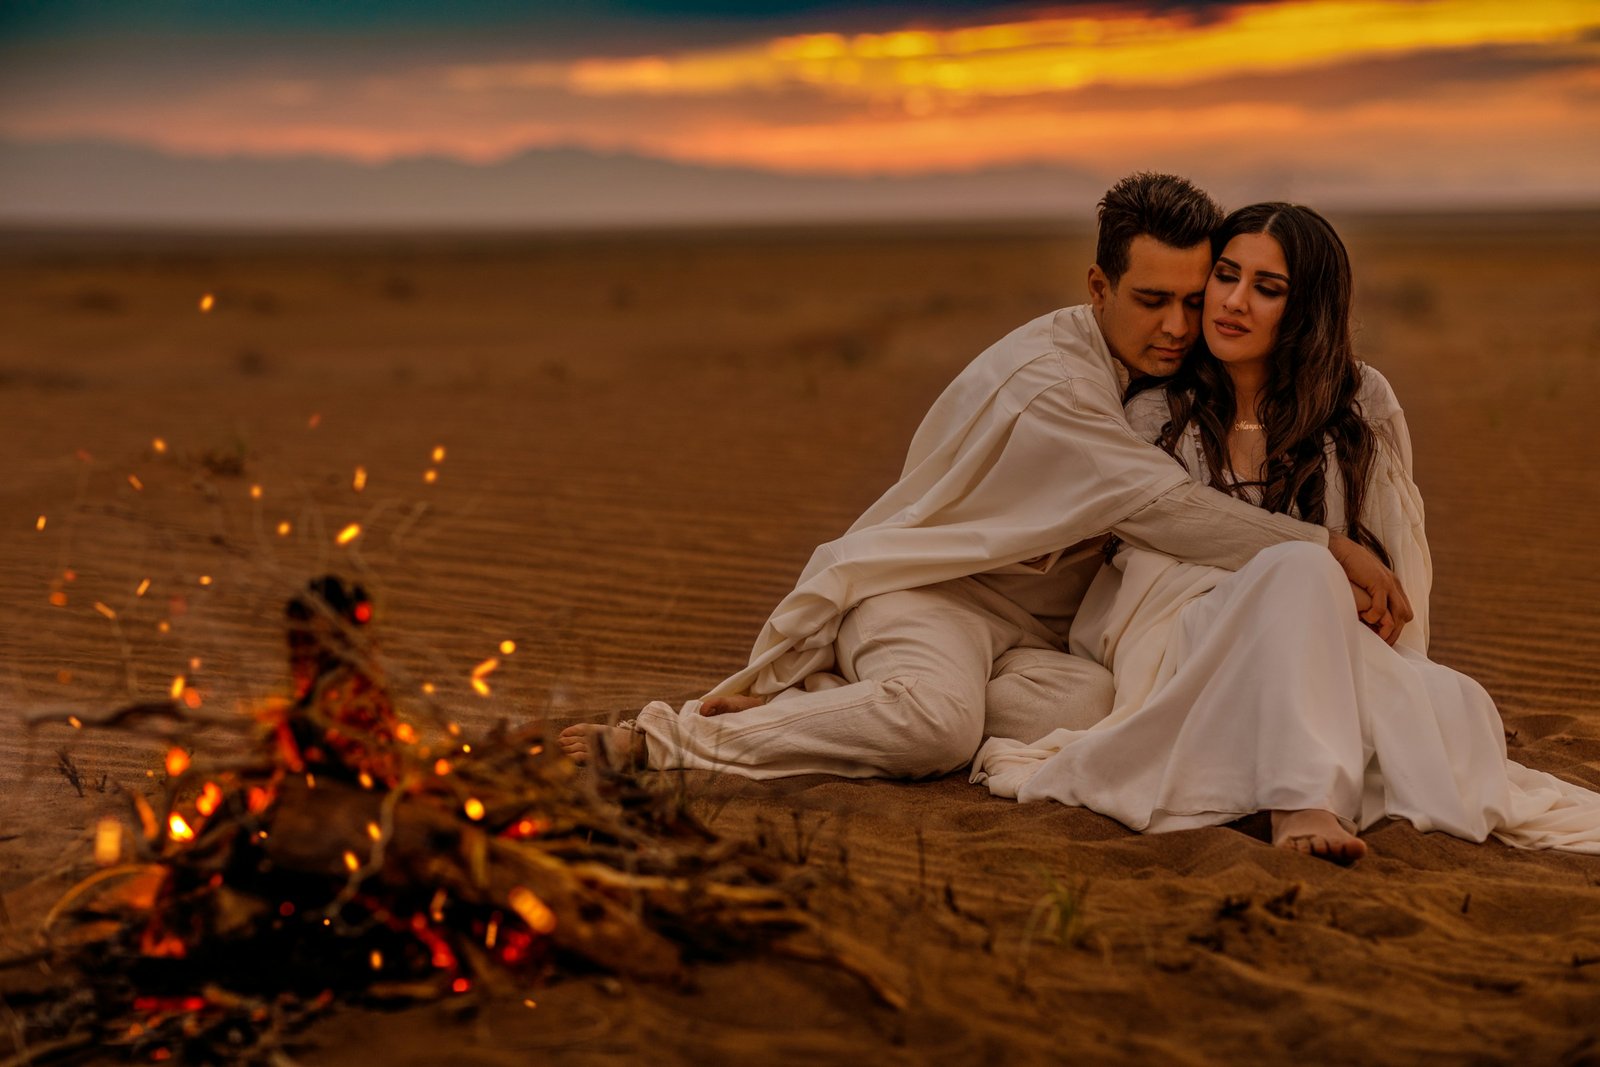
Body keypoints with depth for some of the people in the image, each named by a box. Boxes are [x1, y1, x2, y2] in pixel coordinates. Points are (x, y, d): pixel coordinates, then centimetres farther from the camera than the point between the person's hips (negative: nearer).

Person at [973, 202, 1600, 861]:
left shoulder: (1363, 406, 6)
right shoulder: (1155, 418, 5)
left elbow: (1400, 563, 9)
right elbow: (1153, 568, -2)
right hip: (1194, 658, -1)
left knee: (1455, 706, -32)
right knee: (1299, 570, -36)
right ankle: (1300, 800, -48)